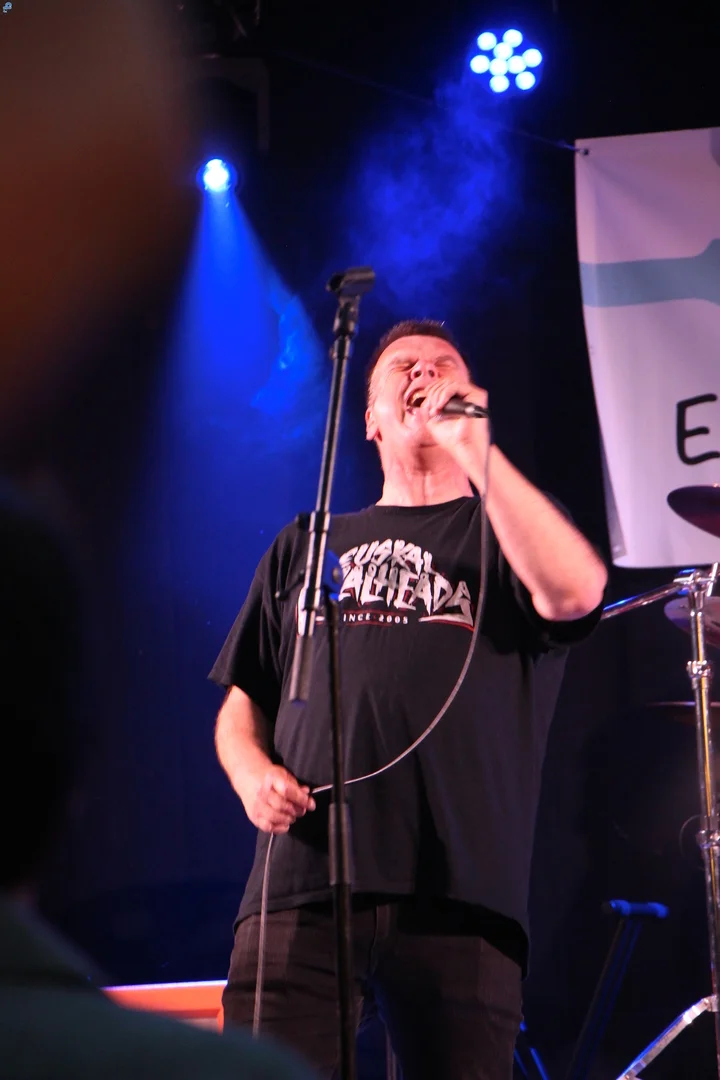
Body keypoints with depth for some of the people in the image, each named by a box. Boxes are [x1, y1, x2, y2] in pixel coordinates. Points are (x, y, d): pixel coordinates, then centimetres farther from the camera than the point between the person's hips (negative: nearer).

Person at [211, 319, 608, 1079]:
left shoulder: (507, 529, 16)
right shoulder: (306, 546, 25)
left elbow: (575, 590, -9)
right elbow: (242, 702, 25)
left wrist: (472, 445, -7)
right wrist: (251, 773, 2)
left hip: (457, 898, -2)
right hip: (299, 883, 2)